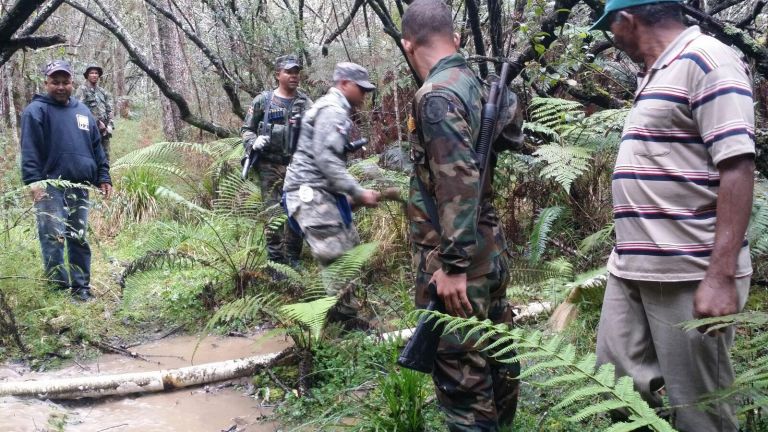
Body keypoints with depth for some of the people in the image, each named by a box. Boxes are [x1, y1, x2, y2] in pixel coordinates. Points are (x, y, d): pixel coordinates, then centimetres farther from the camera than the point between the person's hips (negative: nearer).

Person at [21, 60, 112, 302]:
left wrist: (103, 177, 13)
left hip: (80, 187, 6)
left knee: (79, 239, 9)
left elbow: (97, 147, 19)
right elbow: (29, 150, -9)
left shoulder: (83, 111, 17)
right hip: (51, 186, -5)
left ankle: (81, 288, 16)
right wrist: (33, 181, -19)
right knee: (54, 237, -9)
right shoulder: (36, 110, -1)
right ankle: (60, 288, -3)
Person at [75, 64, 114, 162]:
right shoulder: (82, 90, -2)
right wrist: (97, 122, -14)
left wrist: (110, 125, 0)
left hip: (104, 130, 6)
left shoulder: (103, 92, 18)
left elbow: (109, 110, 16)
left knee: (105, 156, 9)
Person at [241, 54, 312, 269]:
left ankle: (293, 259, 18)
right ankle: (275, 261, 2)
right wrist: (253, 142, -10)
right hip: (270, 165, -2)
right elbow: (246, 129, 10)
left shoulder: (305, 102, 7)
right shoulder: (262, 101, 4)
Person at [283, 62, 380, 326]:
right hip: (310, 192, -11)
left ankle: (342, 309, 21)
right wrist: (358, 193, -20)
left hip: (321, 191, 11)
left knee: (350, 246, 14)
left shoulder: (335, 110, 22)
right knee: (338, 257, -11)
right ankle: (344, 316, -4)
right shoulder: (332, 110, -12)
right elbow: (327, 160, -23)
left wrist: (352, 194, 18)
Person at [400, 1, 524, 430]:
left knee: (460, 368, -1)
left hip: (456, 257, -9)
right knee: (494, 350, 20)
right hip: (490, 248, 9)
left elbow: (458, 183, -24)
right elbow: (513, 135, 25)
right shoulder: (477, 85, 9)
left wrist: (452, 265, -23)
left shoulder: (437, 95, -17)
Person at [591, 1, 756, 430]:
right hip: (632, 268, 9)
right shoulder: (655, 75, 17)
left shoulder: (708, 61, -10)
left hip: (689, 274, -9)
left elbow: (737, 167, -19)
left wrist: (721, 276, -25)